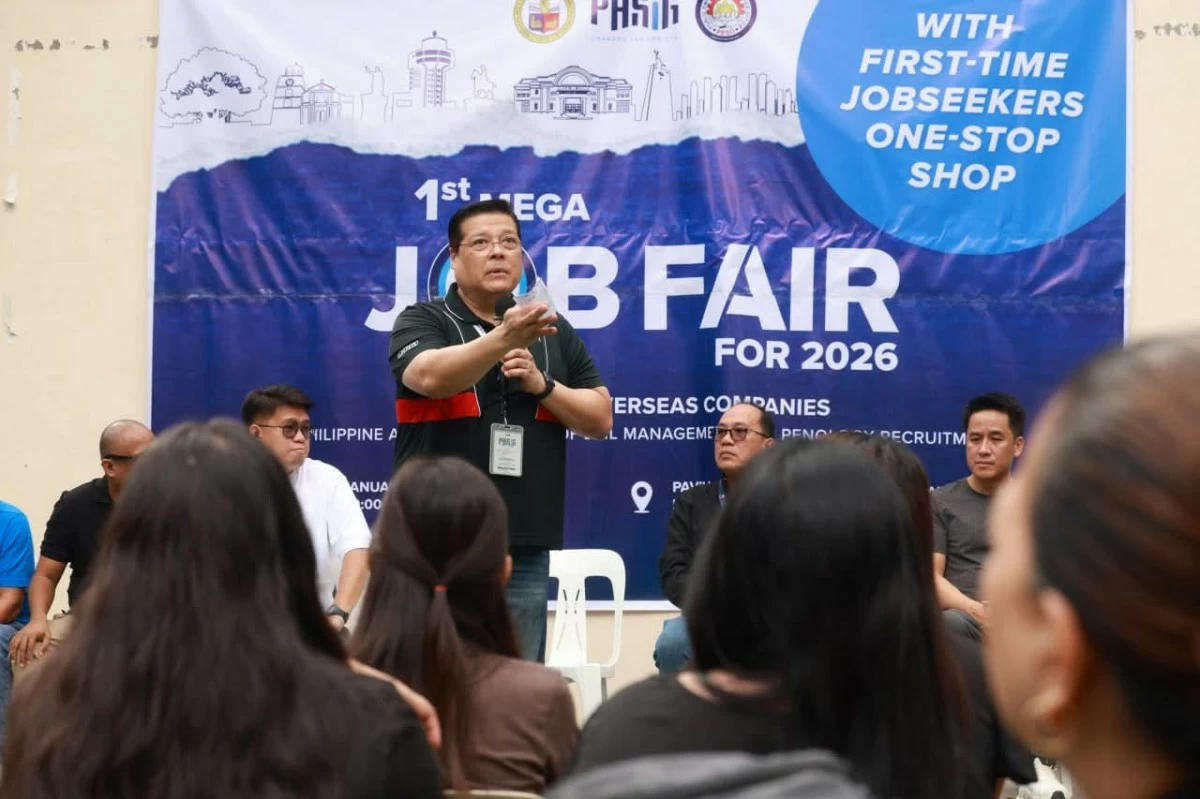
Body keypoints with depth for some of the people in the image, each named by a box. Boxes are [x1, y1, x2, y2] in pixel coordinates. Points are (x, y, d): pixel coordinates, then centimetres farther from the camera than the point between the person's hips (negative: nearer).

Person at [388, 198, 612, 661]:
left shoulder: (554, 334, 14)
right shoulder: (421, 322, 0)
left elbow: (601, 420, 12)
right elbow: (430, 376, -22)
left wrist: (541, 385, -6)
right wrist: (502, 338, -38)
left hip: (525, 546, 4)